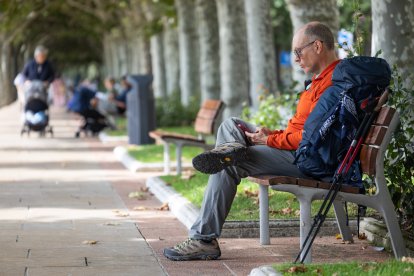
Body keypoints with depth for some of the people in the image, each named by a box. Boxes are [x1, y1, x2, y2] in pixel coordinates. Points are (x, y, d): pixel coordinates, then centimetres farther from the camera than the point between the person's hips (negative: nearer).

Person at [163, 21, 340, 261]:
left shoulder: (332, 83, -19)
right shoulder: (324, 78, 17)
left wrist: (270, 140, -14)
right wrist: (271, 133, 3)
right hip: (293, 147, 11)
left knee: (227, 166, -16)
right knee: (231, 125, 13)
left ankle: (205, 239, -14)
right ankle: (232, 148, -23)